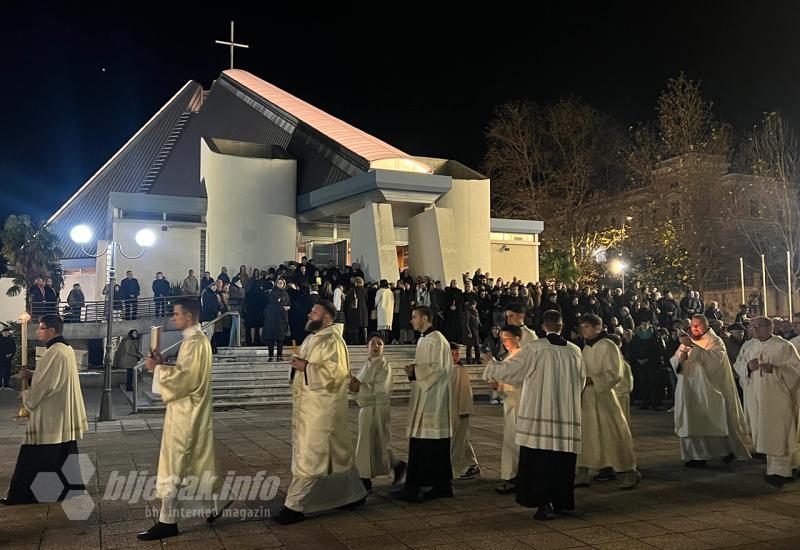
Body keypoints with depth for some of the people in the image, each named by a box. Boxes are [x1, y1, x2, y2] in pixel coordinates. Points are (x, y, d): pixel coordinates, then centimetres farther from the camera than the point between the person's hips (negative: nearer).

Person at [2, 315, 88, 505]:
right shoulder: (67, 349, 9)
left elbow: (45, 385, -20)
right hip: (64, 414, 10)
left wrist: (27, 398, -4)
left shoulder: (54, 352, -21)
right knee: (63, 454, 16)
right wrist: (31, 375, 5)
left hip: (49, 415, -10)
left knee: (36, 457, 0)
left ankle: (23, 494, 8)